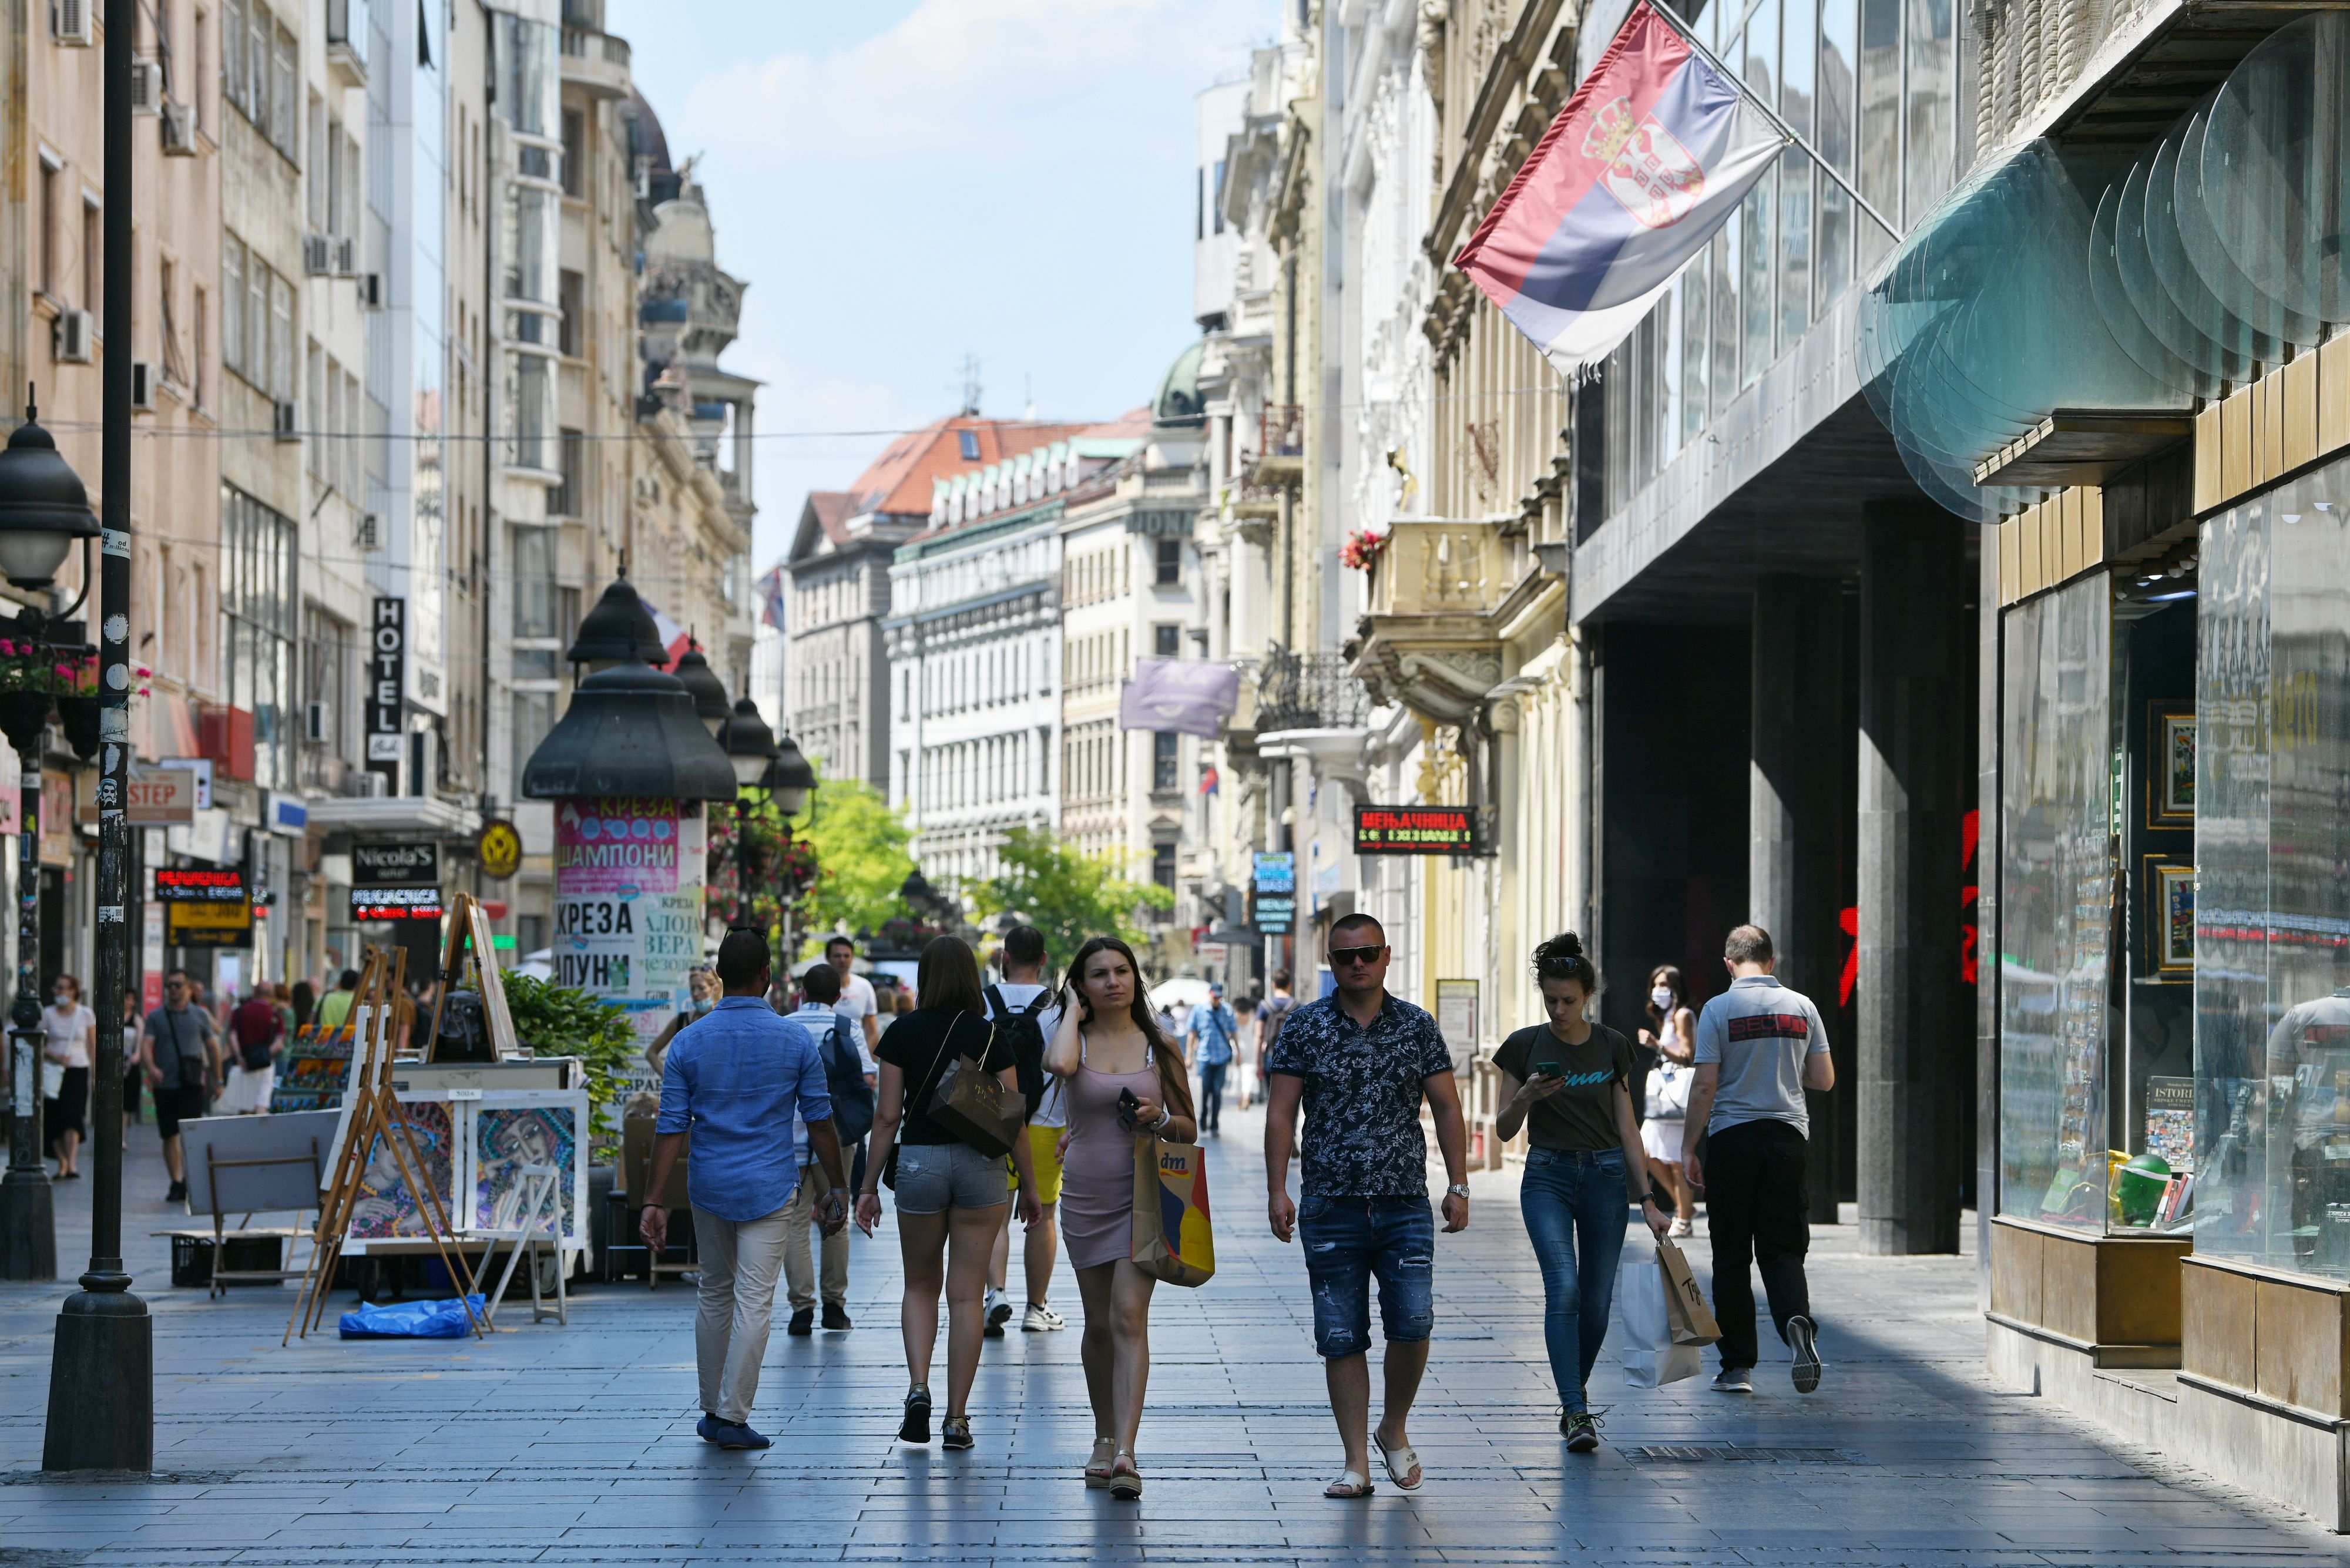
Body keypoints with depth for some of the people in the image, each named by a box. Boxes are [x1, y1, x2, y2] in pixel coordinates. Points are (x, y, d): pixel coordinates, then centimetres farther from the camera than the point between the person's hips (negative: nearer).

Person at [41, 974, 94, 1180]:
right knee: (55, 1118, -2)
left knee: (73, 1115, -15)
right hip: (54, 1072, 1)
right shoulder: (47, 1014, 3)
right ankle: (62, 1163, 11)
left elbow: (93, 1047, 8)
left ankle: (71, 1164, -23)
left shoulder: (86, 1015, 4)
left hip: (78, 1071, -1)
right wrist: (55, 1056, -13)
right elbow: (38, 1046, 3)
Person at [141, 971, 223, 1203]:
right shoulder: (156, 1017, 7)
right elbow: (146, 1045, -4)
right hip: (165, 1085, 1)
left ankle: (188, 1181, -13)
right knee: (170, 1136, 5)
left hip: (192, 1085, -1)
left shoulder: (200, 1016, 8)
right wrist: (151, 1068, -24)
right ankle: (176, 1183, 14)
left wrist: (217, 1080, 15)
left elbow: (213, 1048, 14)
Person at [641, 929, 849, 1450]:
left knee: (714, 1294, 17)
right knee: (754, 1303, -2)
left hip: (708, 1187, 3)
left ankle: (712, 1410, 24)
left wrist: (655, 1201, -3)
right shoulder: (795, 1042, -6)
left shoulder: (689, 1042, -3)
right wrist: (836, 1187, 11)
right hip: (769, 1188, -3)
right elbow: (819, 1121, 0)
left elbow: (671, 1128, -5)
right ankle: (732, 1417, -6)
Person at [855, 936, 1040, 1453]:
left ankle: (918, 1387, -5)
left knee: (920, 1286, 17)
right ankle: (956, 1419, 5)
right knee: (966, 1294, 5)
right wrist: (1029, 1183, 8)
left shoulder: (902, 1033, -2)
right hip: (981, 1161, 0)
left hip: (919, 1160, 0)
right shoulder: (990, 1036, -1)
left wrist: (869, 1187, 3)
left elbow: (887, 1115, -3)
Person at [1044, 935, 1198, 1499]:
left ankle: (1125, 1454, -22)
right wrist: (1075, 1011, -8)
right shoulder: (1076, 1039, 3)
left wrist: (1160, 1118, -13)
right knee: (1098, 1323, 10)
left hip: (1143, 1193, -2)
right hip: (1085, 1193, 2)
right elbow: (1057, 1064, -24)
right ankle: (1104, 1440, 27)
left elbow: (1188, 1131, 9)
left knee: (1129, 1315, -15)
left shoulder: (1160, 1046, 4)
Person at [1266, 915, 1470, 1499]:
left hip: (1405, 1204, 0)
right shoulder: (1303, 1027, 3)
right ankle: (1356, 1462, 8)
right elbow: (1281, 1113, 1)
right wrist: (1278, 1191, -7)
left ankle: (1395, 1428, 15)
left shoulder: (1417, 1027, 6)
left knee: (1412, 1323, -10)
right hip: (1331, 1206, 0)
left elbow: (1447, 1108, 9)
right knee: (1341, 1337, 1)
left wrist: (1458, 1185, 2)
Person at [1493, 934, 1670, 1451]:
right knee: (1563, 1288, -20)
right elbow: (1504, 1130, 1)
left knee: (1595, 1302, 3)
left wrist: (1647, 1199, 2)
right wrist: (1526, 1098, -19)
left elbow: (1627, 1128, 6)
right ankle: (1576, 1414, -21)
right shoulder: (1525, 1047, -1)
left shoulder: (1612, 1047, 3)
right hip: (1548, 1176, -2)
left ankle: (1576, 1391, 28)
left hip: (1605, 1175, 2)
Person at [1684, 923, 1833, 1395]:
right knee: (1782, 1249, 6)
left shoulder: (1718, 1010, -4)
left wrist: (1690, 1148, -1)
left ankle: (1737, 1366, 7)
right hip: (1788, 1133, 2)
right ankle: (1797, 1320, -24)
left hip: (1731, 1139, -2)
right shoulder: (1801, 1007, 5)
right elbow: (1824, 1080, 8)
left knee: (1732, 1256, 5)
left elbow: (1705, 1086, -8)